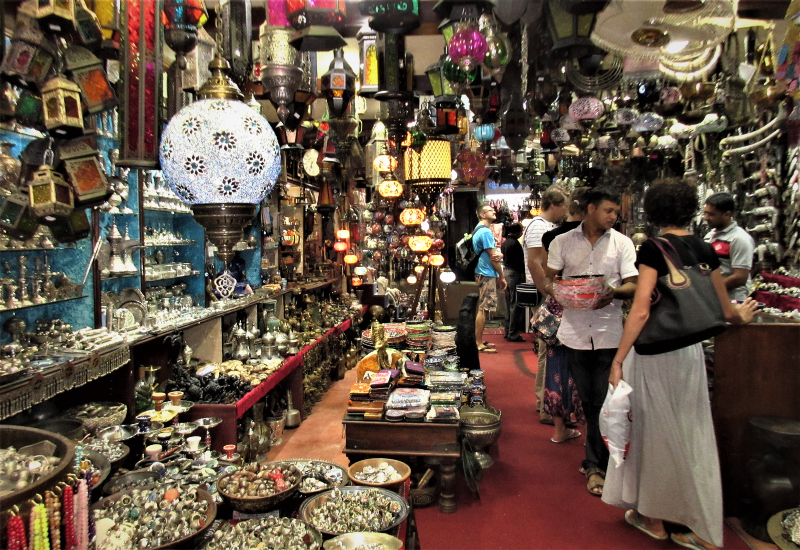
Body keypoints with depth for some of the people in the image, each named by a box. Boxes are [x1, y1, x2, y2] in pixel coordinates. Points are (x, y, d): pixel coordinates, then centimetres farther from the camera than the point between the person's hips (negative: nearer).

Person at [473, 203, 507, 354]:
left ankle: (479, 341, 22)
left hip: (483, 273, 11)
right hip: (487, 274, -11)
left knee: (483, 309, 15)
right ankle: (479, 344, -4)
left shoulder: (478, 229, 18)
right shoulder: (485, 231, -14)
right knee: (484, 309, -8)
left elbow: (494, 253, 17)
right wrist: (502, 276, -7)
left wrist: (497, 254, -7)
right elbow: (493, 257, -15)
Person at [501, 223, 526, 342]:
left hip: (506, 271, 9)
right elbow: (522, 261, -13)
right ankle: (513, 334, -2)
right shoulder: (515, 243, -16)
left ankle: (508, 332, 18)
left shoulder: (504, 243, 12)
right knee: (516, 305, -5)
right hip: (515, 274, -9)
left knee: (508, 304, 13)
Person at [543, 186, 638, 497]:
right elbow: (548, 278, 10)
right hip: (575, 329, 1)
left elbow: (633, 285, 1)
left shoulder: (622, 243, 5)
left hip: (609, 333, -1)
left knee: (603, 402, -1)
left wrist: (615, 292, -21)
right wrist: (553, 289, -13)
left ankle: (594, 466, 12)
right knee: (588, 400, 12)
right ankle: (596, 458, 30)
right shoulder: (563, 242, 7)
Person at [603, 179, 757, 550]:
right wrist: (742, 317, 36)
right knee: (690, 433, 15)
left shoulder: (654, 248, -12)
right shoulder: (704, 249, 5)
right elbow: (725, 311, 13)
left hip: (655, 350, -5)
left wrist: (618, 361, -18)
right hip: (690, 349, 6)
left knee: (654, 430, 10)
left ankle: (652, 518, 27)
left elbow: (641, 311, -20)